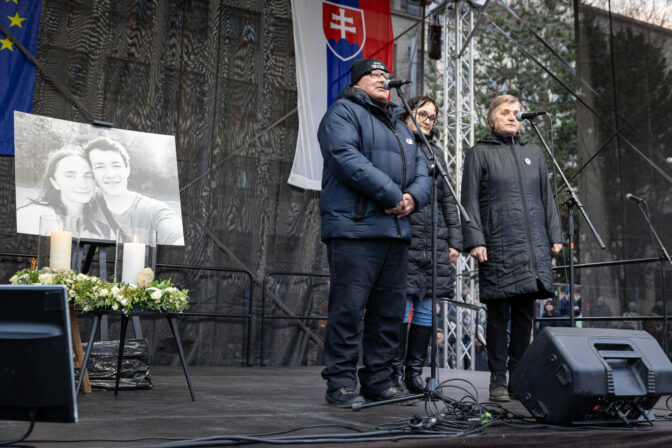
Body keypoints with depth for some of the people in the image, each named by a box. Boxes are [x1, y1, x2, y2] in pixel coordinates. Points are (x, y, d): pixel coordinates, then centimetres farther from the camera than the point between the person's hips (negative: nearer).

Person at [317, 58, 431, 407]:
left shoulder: (400, 126, 28)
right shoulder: (343, 112, 4)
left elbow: (421, 169, 21)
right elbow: (347, 158, -13)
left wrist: (413, 197, -3)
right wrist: (393, 196, -16)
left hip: (396, 231, 8)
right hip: (354, 227, -8)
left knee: (390, 310, 9)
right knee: (349, 308, -7)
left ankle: (378, 381, 18)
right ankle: (341, 384, 2)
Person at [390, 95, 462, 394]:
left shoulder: (436, 152, 22)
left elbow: (448, 199, 20)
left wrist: (454, 240, 14)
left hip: (434, 243, 6)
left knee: (427, 311, 5)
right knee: (401, 308, -7)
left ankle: (415, 372, 13)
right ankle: (396, 372, 2)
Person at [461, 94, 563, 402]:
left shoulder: (533, 152, 20)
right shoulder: (479, 153, 6)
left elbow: (546, 197, 21)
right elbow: (470, 201, 0)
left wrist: (554, 235, 13)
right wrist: (475, 239, -10)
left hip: (533, 245, 4)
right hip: (498, 245, -4)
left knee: (525, 313, 6)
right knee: (498, 314, -2)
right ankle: (498, 379, 5)